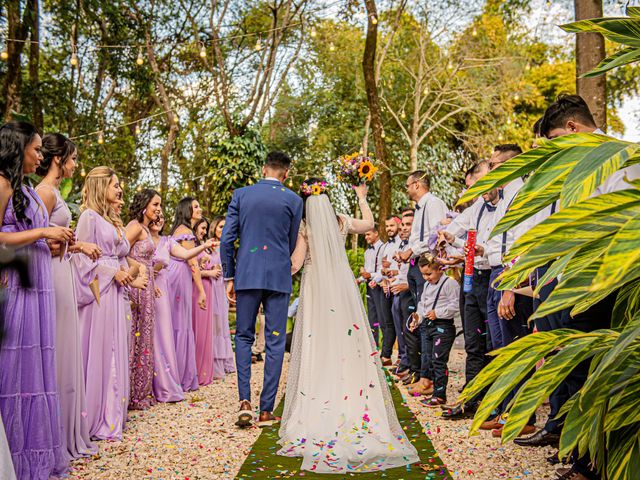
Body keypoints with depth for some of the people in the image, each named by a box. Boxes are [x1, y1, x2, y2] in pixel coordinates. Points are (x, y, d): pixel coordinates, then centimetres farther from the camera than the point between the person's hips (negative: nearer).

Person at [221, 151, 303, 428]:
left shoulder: (241, 195, 4)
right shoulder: (293, 201, 2)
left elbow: (227, 239, 1)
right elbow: (291, 244, 11)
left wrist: (229, 277, 10)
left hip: (247, 275, 1)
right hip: (279, 277, -1)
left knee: (243, 337, 13)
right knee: (275, 342, 4)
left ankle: (244, 401, -2)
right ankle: (266, 411, 6)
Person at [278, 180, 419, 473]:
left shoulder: (305, 228, -4)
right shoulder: (341, 223, 4)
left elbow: (296, 263, -8)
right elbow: (369, 224, 22)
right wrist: (362, 198, 32)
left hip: (316, 290, -2)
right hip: (341, 288, 2)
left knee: (317, 346, 1)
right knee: (347, 342, 7)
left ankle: (317, 411, 3)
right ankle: (352, 403, 9)